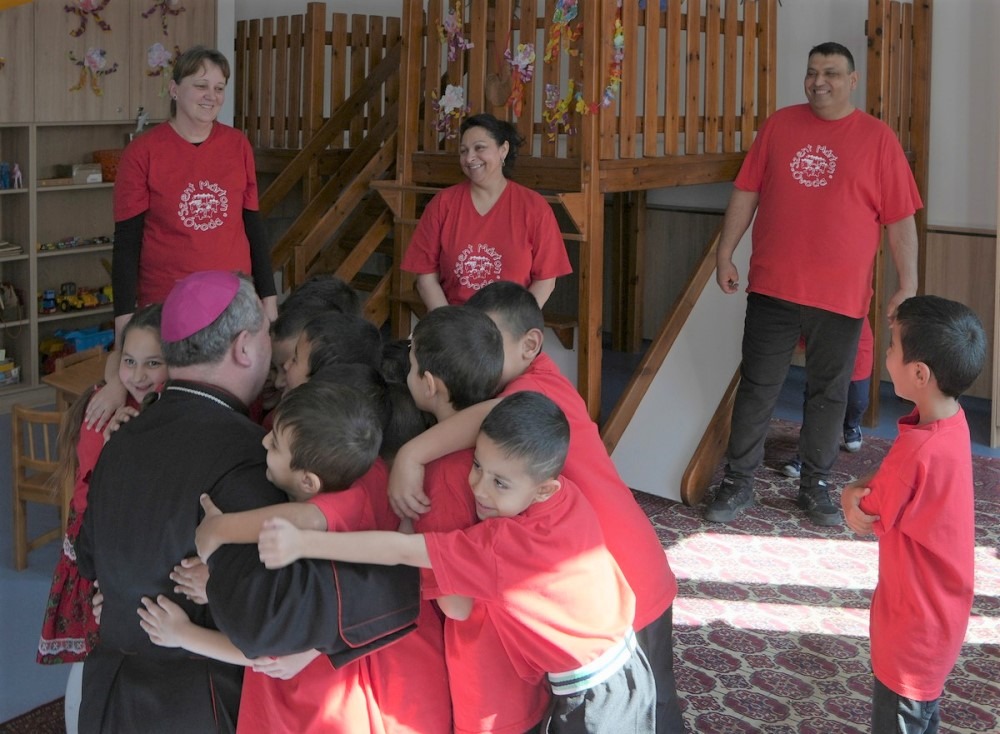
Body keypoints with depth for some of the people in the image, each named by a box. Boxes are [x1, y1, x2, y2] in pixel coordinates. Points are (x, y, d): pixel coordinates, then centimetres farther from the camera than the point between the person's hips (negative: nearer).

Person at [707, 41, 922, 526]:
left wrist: (908, 285, -4)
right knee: (757, 389, 6)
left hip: (841, 296, -1)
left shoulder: (877, 138, 0)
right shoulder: (778, 125, 6)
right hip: (772, 287, 1)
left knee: (829, 394, 9)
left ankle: (815, 486, 24)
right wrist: (724, 254, 5)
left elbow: (900, 219, -1)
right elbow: (746, 193, 9)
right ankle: (737, 483, 17)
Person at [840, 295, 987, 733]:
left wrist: (856, 497, -3)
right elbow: (895, 481, 2)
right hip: (940, 608, 8)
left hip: (916, 620, -8)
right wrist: (856, 491, -16)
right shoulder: (951, 418, -7)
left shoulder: (918, 451, -34)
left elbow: (868, 521, -21)